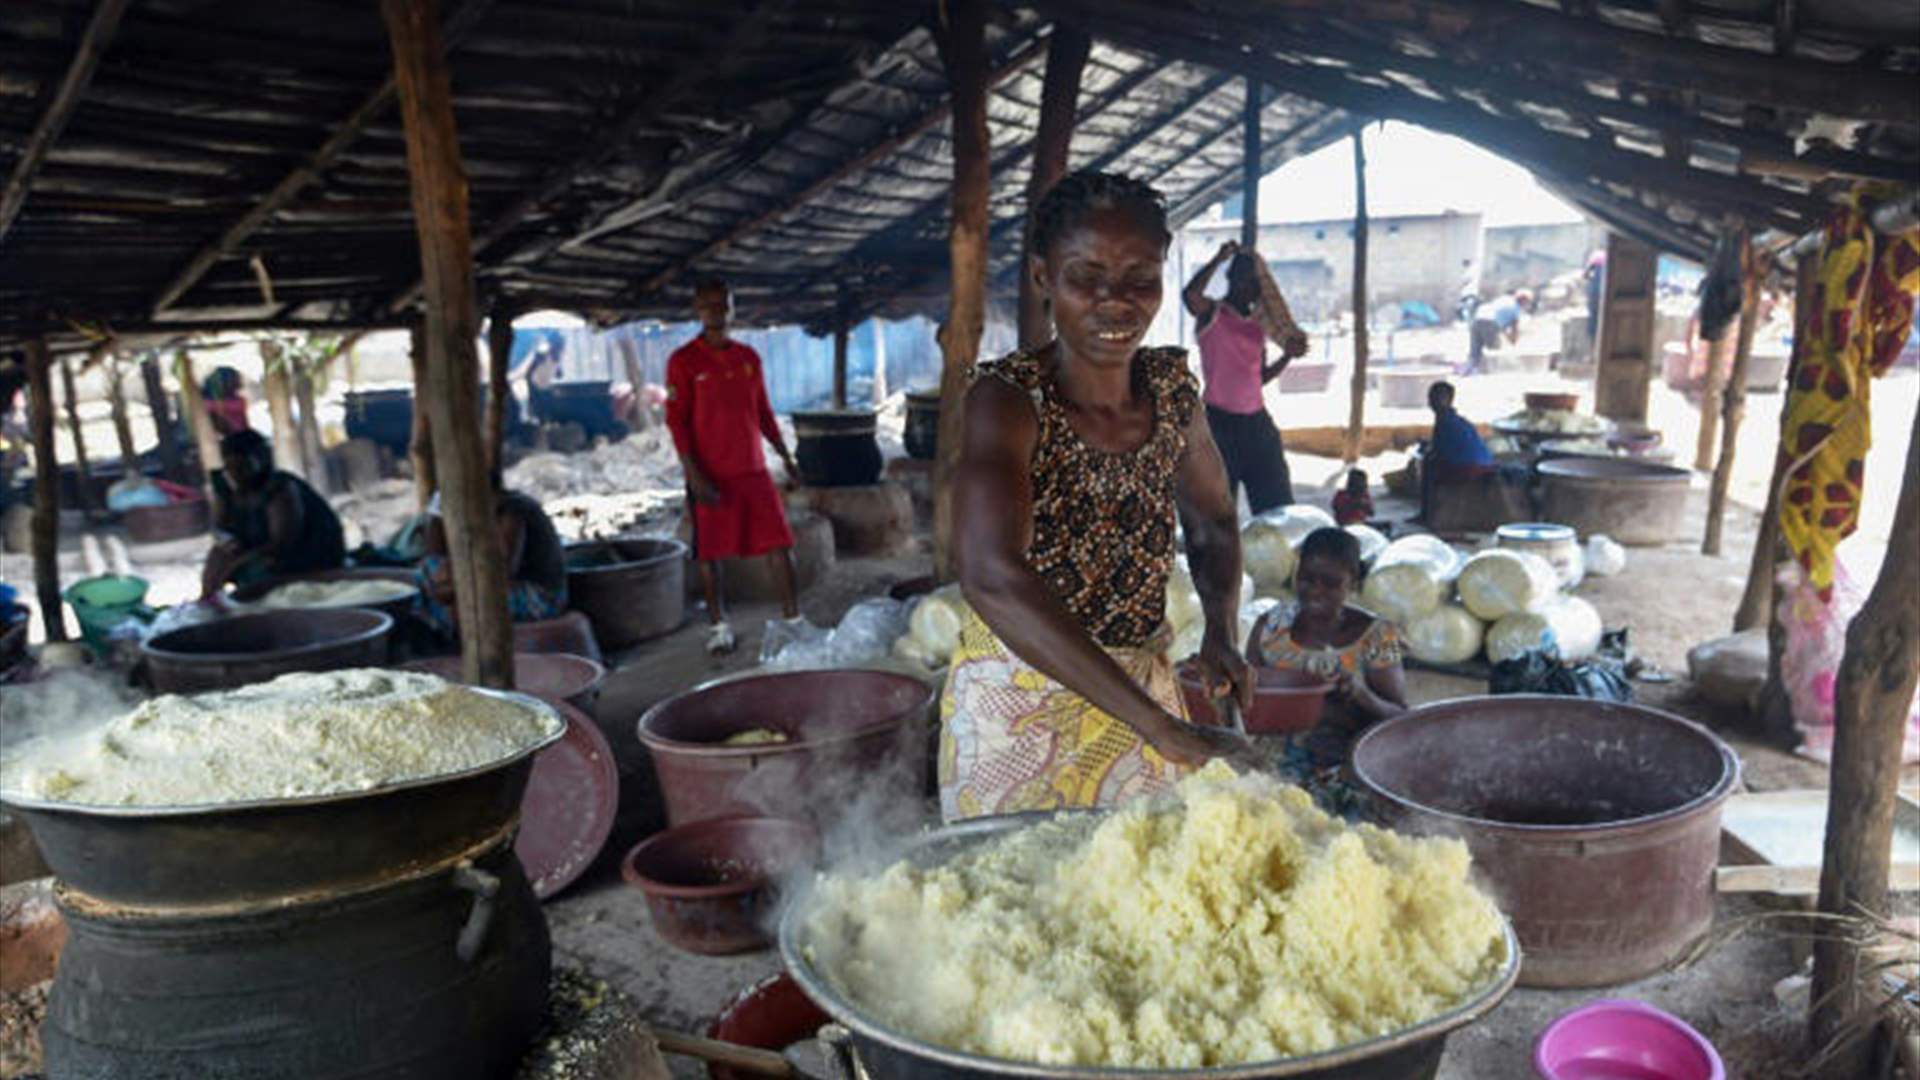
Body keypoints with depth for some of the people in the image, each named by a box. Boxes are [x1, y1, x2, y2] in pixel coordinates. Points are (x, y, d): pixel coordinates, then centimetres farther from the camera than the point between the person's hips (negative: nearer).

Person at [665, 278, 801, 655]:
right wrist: (694, 475, -14)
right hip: (710, 474, -4)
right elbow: (676, 421, -7)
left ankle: (792, 618, 8)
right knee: (710, 551, 5)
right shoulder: (683, 361, -5)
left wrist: (785, 456, 15)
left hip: (753, 469, 4)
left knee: (779, 542, 0)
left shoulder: (749, 357, 9)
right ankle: (718, 624, 19)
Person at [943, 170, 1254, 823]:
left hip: (1142, 691, 5)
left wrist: (1222, 634, -7)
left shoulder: (1172, 388, -2)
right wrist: (1157, 724, -39)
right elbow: (992, 579, -35)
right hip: (1020, 706, -5)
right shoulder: (1008, 399, -20)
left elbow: (1213, 524, 13)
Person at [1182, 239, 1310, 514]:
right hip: (1220, 419, -6)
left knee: (1278, 506, 5)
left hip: (1257, 421, 6)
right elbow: (1189, 295, -27)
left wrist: (1288, 355, 7)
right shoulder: (1211, 313, -3)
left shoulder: (1258, 323, 15)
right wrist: (1219, 259, -20)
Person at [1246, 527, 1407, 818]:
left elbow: (1401, 719, -2)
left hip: (1342, 777, -2)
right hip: (1273, 769, 2)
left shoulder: (1376, 637, 0)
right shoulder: (1270, 627, 8)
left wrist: (1362, 695, -22)